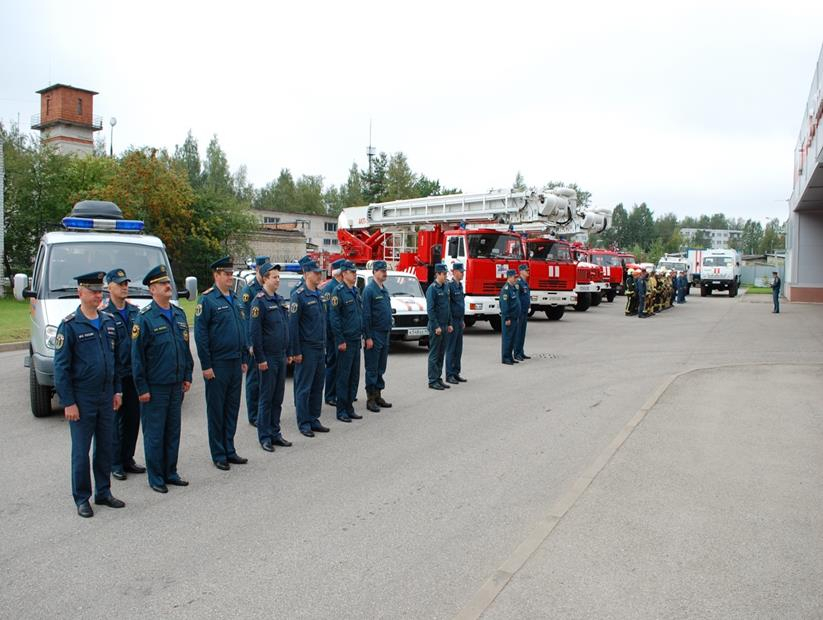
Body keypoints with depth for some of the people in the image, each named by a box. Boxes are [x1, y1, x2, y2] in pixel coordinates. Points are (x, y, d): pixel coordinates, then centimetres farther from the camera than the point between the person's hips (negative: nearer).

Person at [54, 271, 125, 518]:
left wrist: (117, 390, 10)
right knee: (81, 451, 4)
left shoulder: (109, 321, 7)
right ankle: (81, 499, 17)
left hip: (106, 397, 5)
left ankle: (103, 492, 26)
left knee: (105, 447, 13)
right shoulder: (69, 325, -9)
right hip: (82, 399, -5)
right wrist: (68, 402, -12)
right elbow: (60, 367, -10)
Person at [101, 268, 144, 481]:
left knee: (133, 418, 12)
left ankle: (128, 459, 24)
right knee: (114, 419, 3)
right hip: (114, 375, -6)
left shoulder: (134, 310, 10)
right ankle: (115, 464, 14)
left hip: (134, 373, 6)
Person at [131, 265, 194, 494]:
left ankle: (170, 473, 26)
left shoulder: (179, 314, 9)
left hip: (176, 385, 6)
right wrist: (142, 388, -12)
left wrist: (187, 376, 11)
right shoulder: (144, 318, -11)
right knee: (154, 434, 4)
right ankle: (155, 478, 16)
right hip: (155, 387, -6)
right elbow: (137, 356, -11)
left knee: (173, 431, 14)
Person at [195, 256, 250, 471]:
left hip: (236, 363, 7)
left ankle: (230, 450, 24)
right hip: (217, 365, -7)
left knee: (232, 408, 13)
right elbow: (200, 335, -12)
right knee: (216, 410, 4)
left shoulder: (235, 300, 12)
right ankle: (218, 455, 13)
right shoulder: (207, 300, -9)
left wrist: (244, 359, 13)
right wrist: (206, 365, -14)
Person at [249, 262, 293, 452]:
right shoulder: (259, 301, -12)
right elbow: (254, 332, -15)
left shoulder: (280, 300, 12)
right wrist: (260, 358, -17)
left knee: (278, 398, 13)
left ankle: (275, 433, 22)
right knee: (266, 399, 1)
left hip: (282, 357, 7)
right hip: (268, 358, -7)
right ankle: (264, 437, 10)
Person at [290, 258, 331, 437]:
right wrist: (296, 351, -15)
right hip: (306, 349, -8)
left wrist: (324, 345, 15)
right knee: (304, 388, 1)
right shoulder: (299, 295, -11)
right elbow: (293, 325, -14)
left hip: (320, 348, 8)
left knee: (317, 386, 12)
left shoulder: (318, 294, 13)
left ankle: (314, 419, 22)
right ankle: (304, 423, 10)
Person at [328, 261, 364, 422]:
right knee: (343, 376, -1)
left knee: (354, 375, 12)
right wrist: (340, 340, -17)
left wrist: (362, 334, 15)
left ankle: (349, 407, 21)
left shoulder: (356, 291, 13)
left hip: (356, 340, 8)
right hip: (345, 341, -8)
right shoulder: (339, 291, -12)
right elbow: (334, 317, -16)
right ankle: (341, 411, 7)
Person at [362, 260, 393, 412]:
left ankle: (378, 395, 22)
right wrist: (368, 337, -18)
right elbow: (366, 315, -16)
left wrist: (389, 331, 16)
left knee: (381, 368, 13)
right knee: (372, 368, 0)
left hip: (385, 334, 8)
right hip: (374, 335, -8)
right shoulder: (369, 290, -12)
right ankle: (371, 399, 7)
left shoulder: (384, 289, 13)